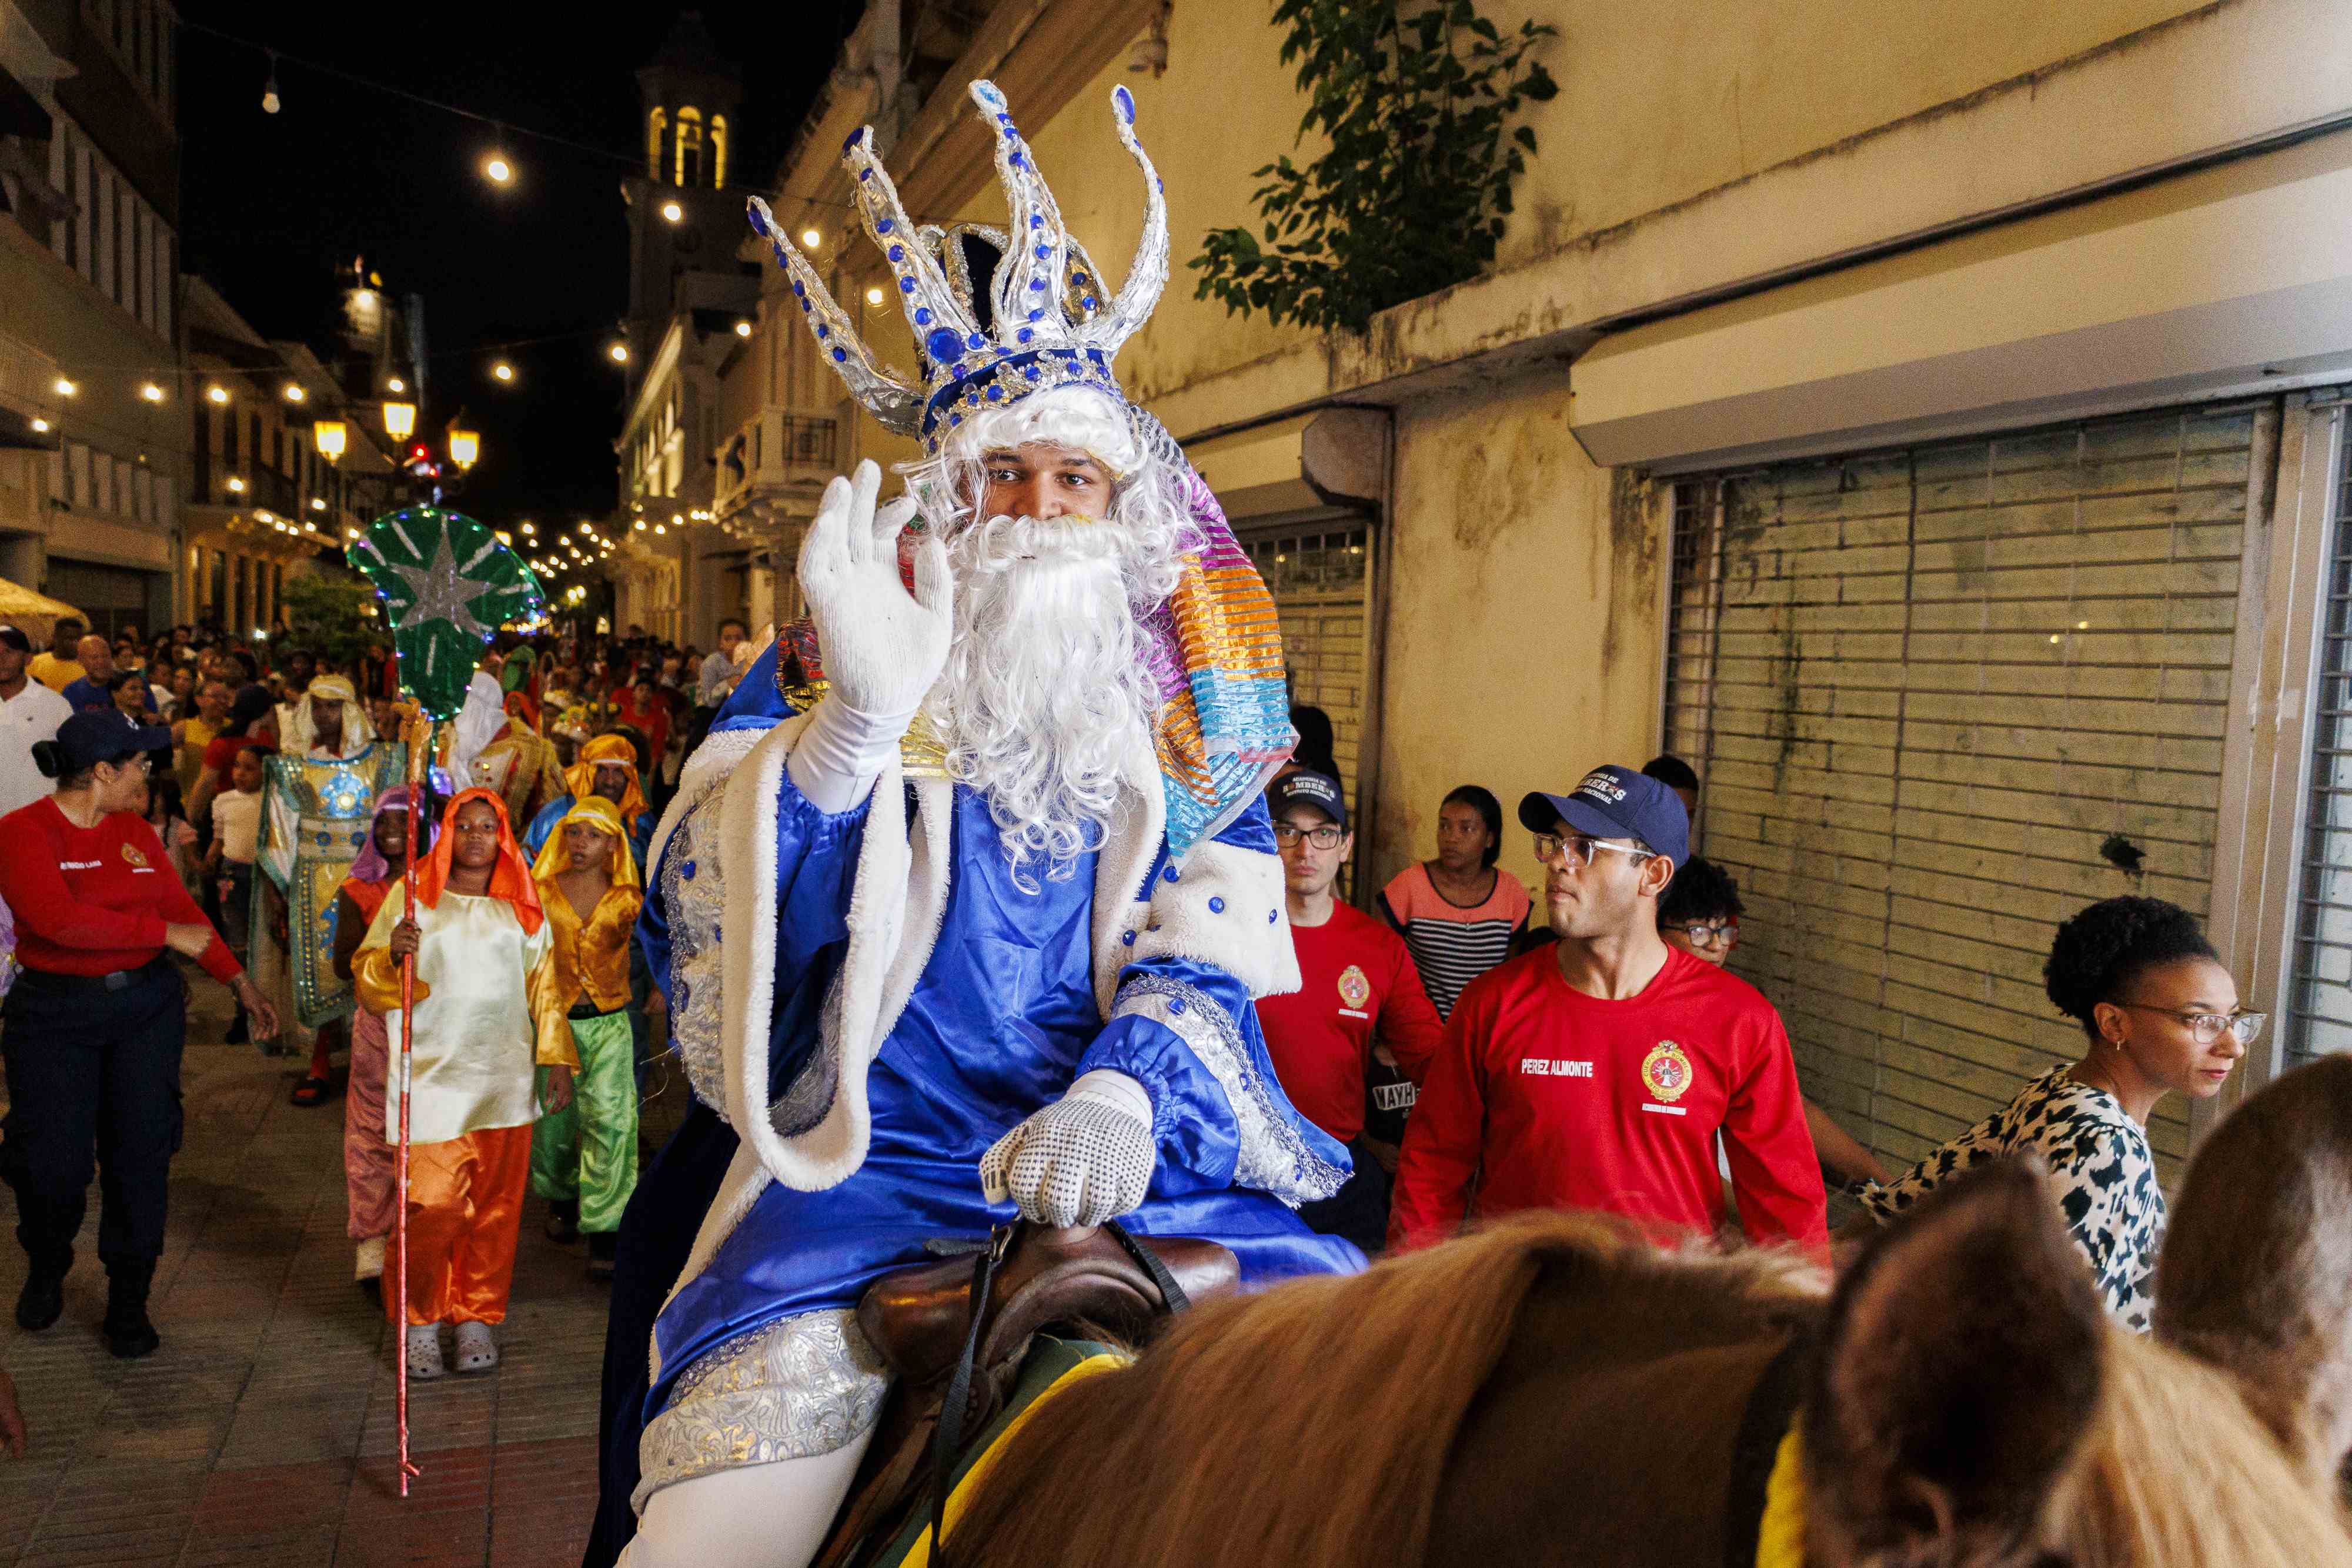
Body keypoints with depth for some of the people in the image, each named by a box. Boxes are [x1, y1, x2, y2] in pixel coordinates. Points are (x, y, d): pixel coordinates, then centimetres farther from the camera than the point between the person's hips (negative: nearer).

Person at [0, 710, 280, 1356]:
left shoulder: (136, 831, 7)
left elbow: (183, 909, 13)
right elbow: (59, 918, -23)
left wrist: (239, 981, 12)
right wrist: (164, 932, -19)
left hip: (147, 1005, 4)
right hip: (54, 1013, -4)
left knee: (142, 1153, 3)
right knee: (53, 1162, -4)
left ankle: (129, 1303, 17)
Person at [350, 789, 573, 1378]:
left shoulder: (522, 906, 11)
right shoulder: (411, 896, 4)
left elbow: (544, 987, 14)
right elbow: (367, 978, 2)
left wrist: (557, 1058, 9)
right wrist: (393, 955, -20)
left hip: (505, 1078, 3)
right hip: (431, 1074, -2)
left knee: (496, 1204, 4)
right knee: (432, 1205, -7)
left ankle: (477, 1318, 18)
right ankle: (420, 1323, 11)